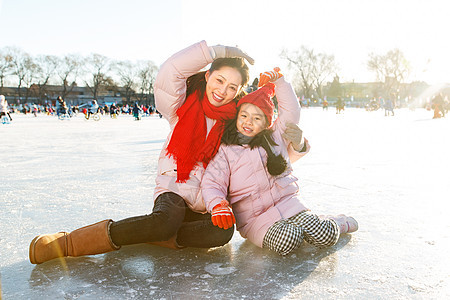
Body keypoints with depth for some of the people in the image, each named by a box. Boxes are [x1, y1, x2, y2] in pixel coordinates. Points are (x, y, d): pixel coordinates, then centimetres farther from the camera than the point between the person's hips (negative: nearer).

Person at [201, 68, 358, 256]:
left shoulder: (275, 137, 12)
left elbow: (291, 112, 8)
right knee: (286, 240, -33)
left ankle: (337, 223, 18)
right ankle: (295, 230, 3)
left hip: (287, 204, 3)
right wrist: (217, 205, -24)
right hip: (255, 220, -2)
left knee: (326, 237, -17)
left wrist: (278, 80, 5)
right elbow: (212, 183, -4)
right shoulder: (225, 150, 3)